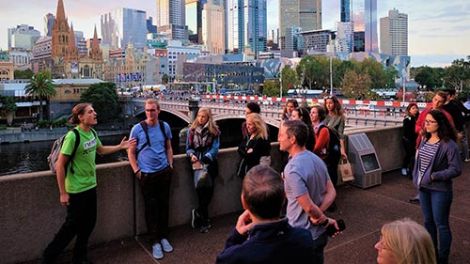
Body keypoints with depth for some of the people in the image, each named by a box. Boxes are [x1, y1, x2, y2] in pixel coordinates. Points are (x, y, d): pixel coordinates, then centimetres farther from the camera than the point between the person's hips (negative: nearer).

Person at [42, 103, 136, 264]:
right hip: (76, 190, -7)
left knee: (88, 223, 16)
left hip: (91, 186, 7)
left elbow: (101, 150, 20)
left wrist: (121, 146, 9)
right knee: (72, 226, 5)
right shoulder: (73, 136, -23)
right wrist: (63, 193, -17)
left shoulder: (92, 133, 0)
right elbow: (60, 165, -20)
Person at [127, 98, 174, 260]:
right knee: (151, 207, 3)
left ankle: (163, 237, 26)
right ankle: (155, 241, 16)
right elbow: (131, 152, -1)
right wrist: (136, 170, -8)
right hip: (146, 174, -3)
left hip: (164, 172, 3)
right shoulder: (137, 128, -6)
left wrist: (170, 165, 6)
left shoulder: (165, 127, 3)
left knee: (164, 205, 10)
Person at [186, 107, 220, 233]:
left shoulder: (214, 131, 0)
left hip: (210, 163, 0)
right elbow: (188, 147, 9)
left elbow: (215, 148, -6)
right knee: (201, 189, -4)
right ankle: (205, 220, 9)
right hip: (197, 163, 1)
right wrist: (192, 155, -13)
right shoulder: (192, 130, 7)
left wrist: (204, 159, -18)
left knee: (208, 188, -4)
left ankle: (197, 213, 16)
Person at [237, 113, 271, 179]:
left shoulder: (262, 140, -18)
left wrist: (245, 153, -9)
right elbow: (240, 149, 3)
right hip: (243, 169, 8)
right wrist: (247, 152, -12)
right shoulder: (248, 136, 9)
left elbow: (252, 156, -23)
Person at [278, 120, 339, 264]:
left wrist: (325, 220, -9)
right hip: (319, 232, 8)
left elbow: (308, 207, -27)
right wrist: (318, 217, -9)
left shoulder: (293, 169, -27)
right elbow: (331, 192, 5)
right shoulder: (316, 159, 1)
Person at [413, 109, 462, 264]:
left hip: (440, 190, -7)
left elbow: (456, 169, -16)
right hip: (424, 187, 7)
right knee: (428, 221, 19)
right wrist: (416, 179, 6)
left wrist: (435, 176, -22)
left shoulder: (449, 144, -17)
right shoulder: (425, 140, 4)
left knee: (441, 224, 7)